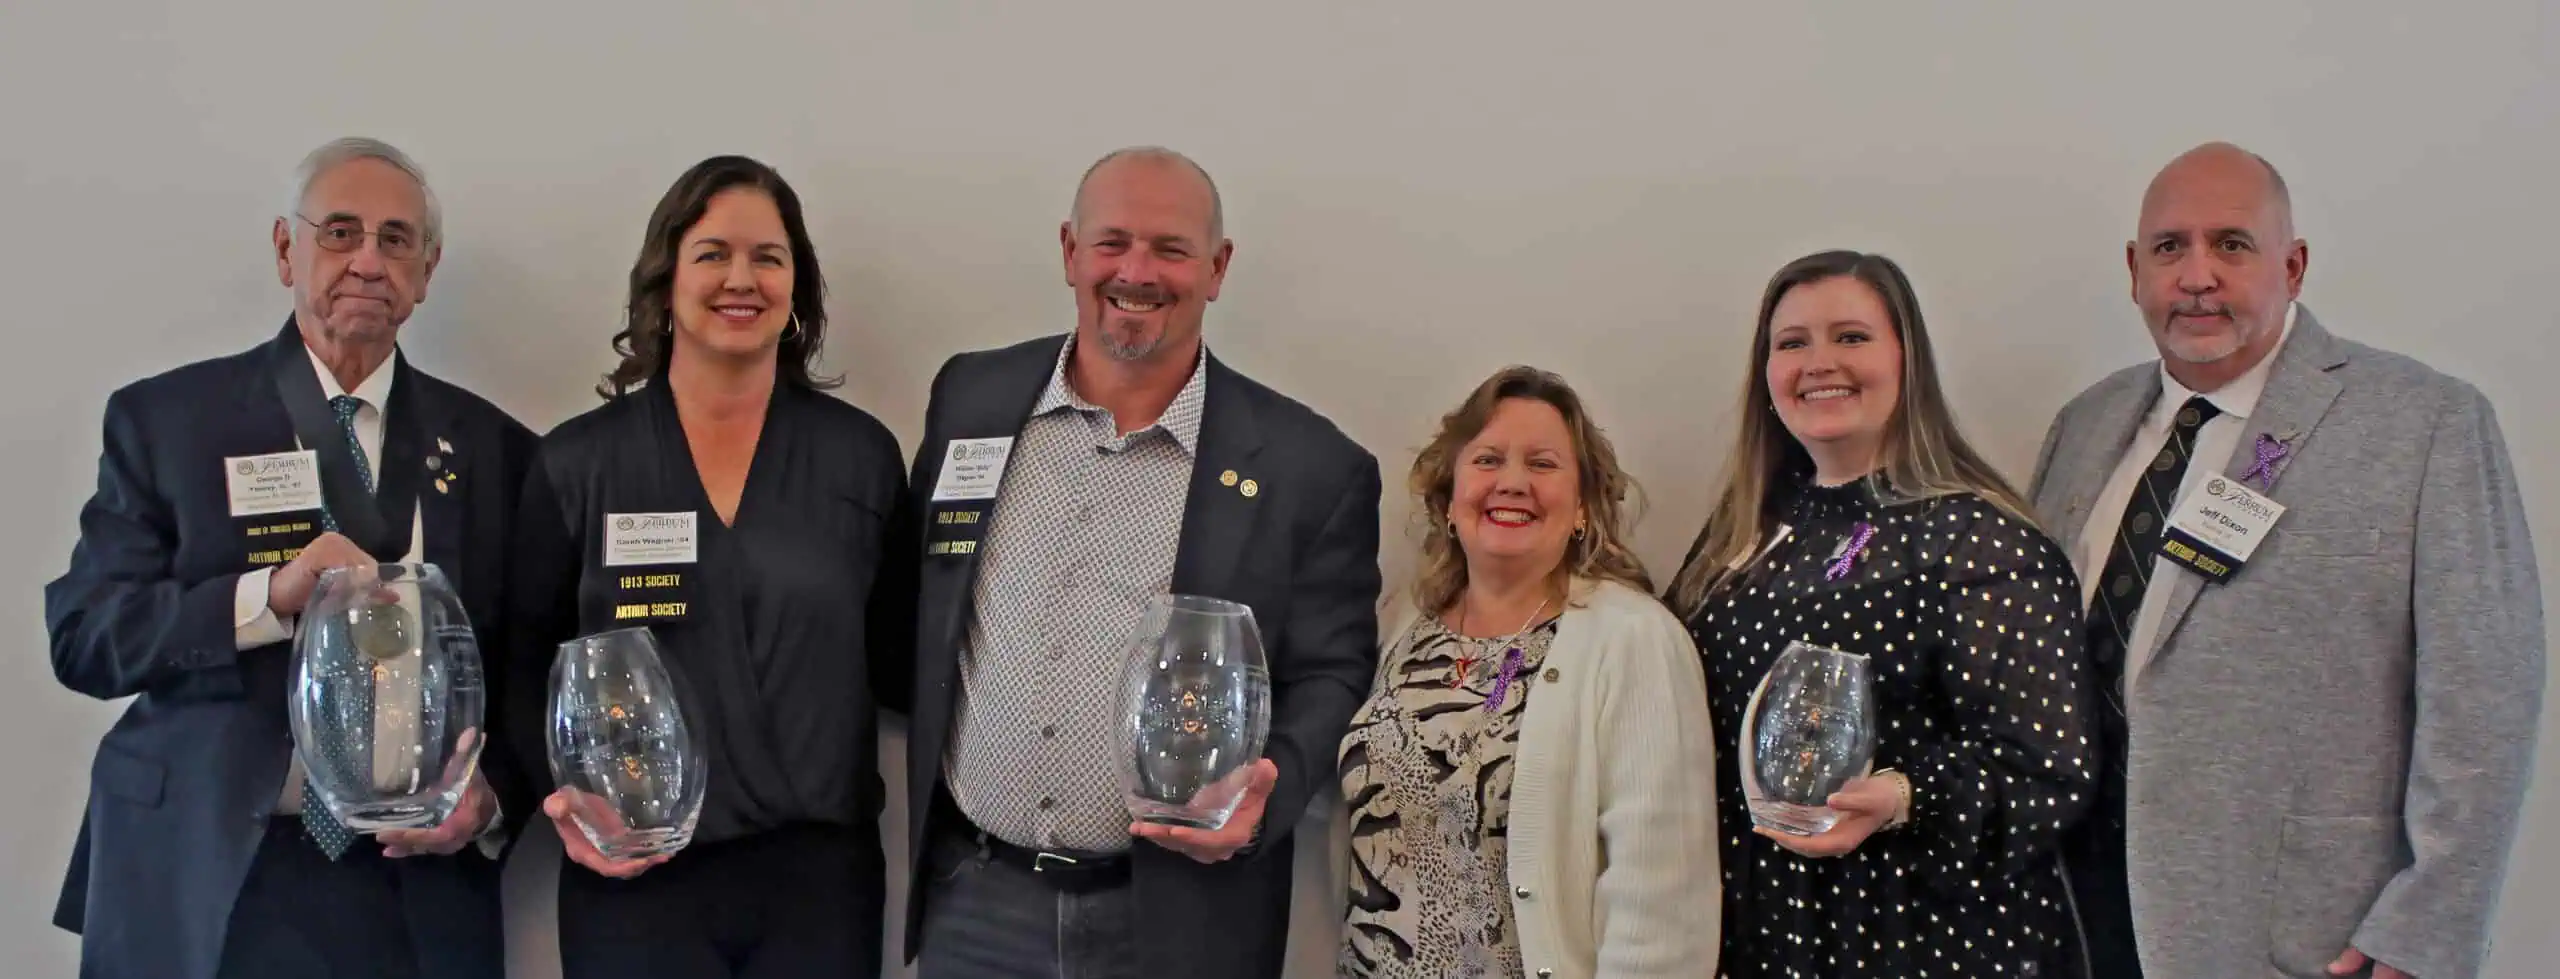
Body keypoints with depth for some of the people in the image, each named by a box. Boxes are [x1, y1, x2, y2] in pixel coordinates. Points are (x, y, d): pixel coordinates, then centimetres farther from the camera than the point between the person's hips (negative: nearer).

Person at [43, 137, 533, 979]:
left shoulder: (493, 446, 4)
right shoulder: (164, 417, 1)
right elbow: (80, 635, -5)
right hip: (200, 875, -1)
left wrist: (490, 797, -12)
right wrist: (270, 596, -20)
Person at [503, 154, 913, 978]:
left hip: (822, 871, 1)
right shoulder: (575, 461, 1)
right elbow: (529, 665, 7)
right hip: (636, 877, 0)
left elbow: (900, 658, 5)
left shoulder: (862, 453, 1)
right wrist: (563, 795, -8)